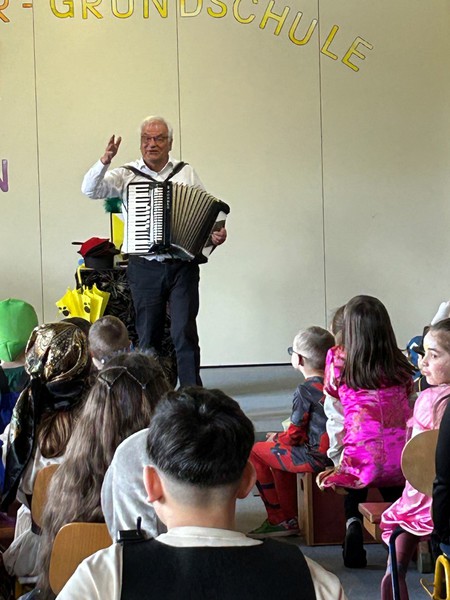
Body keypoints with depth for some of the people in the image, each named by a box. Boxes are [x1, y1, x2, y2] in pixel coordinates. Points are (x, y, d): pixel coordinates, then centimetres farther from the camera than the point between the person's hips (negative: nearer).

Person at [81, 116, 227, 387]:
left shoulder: (186, 173, 8)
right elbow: (90, 189, -8)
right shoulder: (126, 176, 5)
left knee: (185, 333, -6)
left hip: (183, 266, 0)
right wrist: (105, 160, -24)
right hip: (145, 270, 1)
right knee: (148, 337, 9)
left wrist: (216, 233, -11)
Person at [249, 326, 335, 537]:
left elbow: (295, 435, -12)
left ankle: (278, 519, 16)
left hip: (317, 457, -9)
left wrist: (277, 438, 10)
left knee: (256, 451, 8)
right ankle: (289, 516, 30)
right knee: (279, 450, 29)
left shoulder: (305, 391, -17)